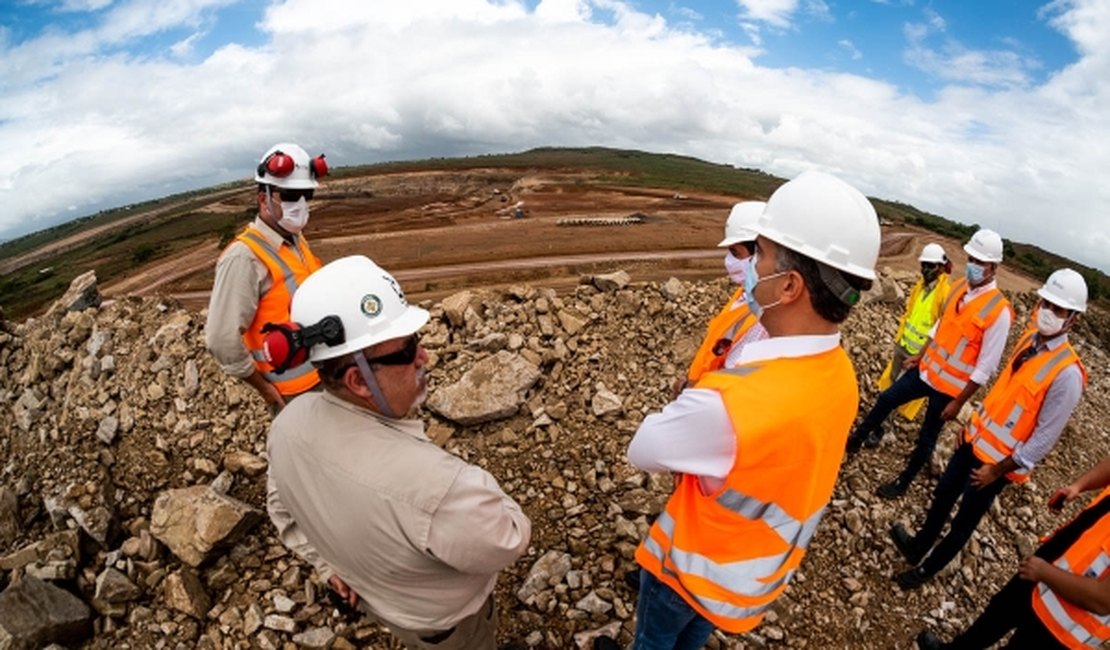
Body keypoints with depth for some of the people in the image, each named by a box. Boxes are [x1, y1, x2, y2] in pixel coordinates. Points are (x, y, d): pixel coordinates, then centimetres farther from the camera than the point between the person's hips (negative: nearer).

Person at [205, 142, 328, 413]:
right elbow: (222, 340, -22)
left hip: (324, 374, 7)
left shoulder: (296, 240, 4)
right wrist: (265, 388, -12)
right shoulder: (244, 256, -20)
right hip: (295, 390, -7)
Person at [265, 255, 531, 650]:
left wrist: (329, 565, 8)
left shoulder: (289, 422, -25)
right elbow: (510, 542, -28)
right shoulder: (433, 485, -49)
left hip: (368, 590, 5)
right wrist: (472, 498, -10)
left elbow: (282, 505, -4)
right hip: (442, 618, -5)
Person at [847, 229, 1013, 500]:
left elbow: (985, 367, -18)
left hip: (951, 386, -6)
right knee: (885, 400, 13)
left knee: (926, 438, 11)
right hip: (927, 370, 6)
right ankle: (856, 440, 34)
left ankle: (903, 482, 31)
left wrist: (959, 402, -15)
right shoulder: (959, 287, -2)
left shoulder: (999, 311, -22)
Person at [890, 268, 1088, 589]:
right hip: (975, 438, 6)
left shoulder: (1067, 373, -24)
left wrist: (997, 470, -14)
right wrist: (973, 423, 12)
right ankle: (918, 545, 43)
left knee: (963, 523, 12)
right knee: (942, 495, 21)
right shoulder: (1029, 338, -2)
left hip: (999, 460, -6)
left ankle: (927, 568, 33)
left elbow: (1044, 439, -20)